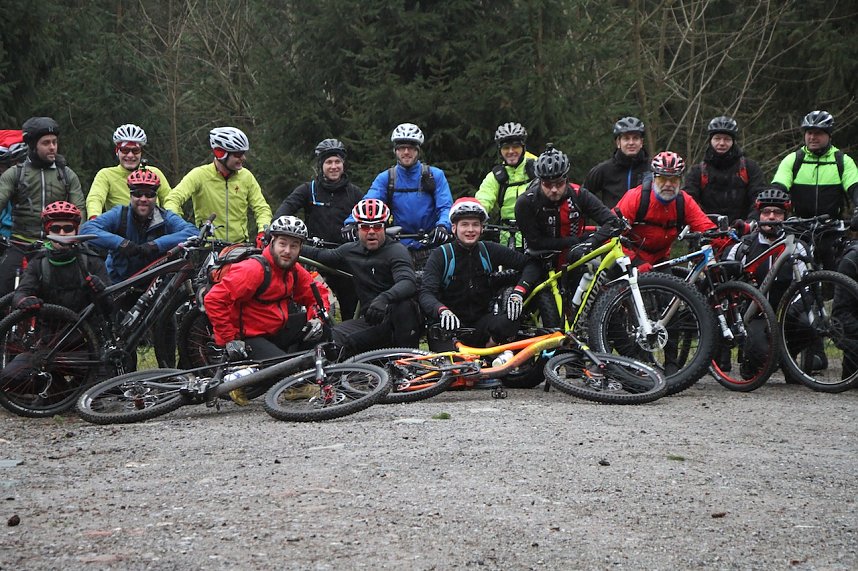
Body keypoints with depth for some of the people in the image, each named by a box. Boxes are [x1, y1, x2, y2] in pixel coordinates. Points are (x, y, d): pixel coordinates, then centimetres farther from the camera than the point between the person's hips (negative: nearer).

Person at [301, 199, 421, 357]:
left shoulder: (396, 250, -9)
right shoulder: (351, 251, 11)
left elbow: (408, 282, -28)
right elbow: (320, 255, 28)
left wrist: (384, 298, -46)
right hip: (370, 320, 4)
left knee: (403, 304, -39)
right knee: (333, 337, -22)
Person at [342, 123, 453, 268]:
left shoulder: (435, 175, 4)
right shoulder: (385, 178, 7)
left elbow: (446, 206, -5)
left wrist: (443, 226, -28)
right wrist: (352, 222, -27)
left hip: (430, 249, -1)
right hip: (400, 251, 1)